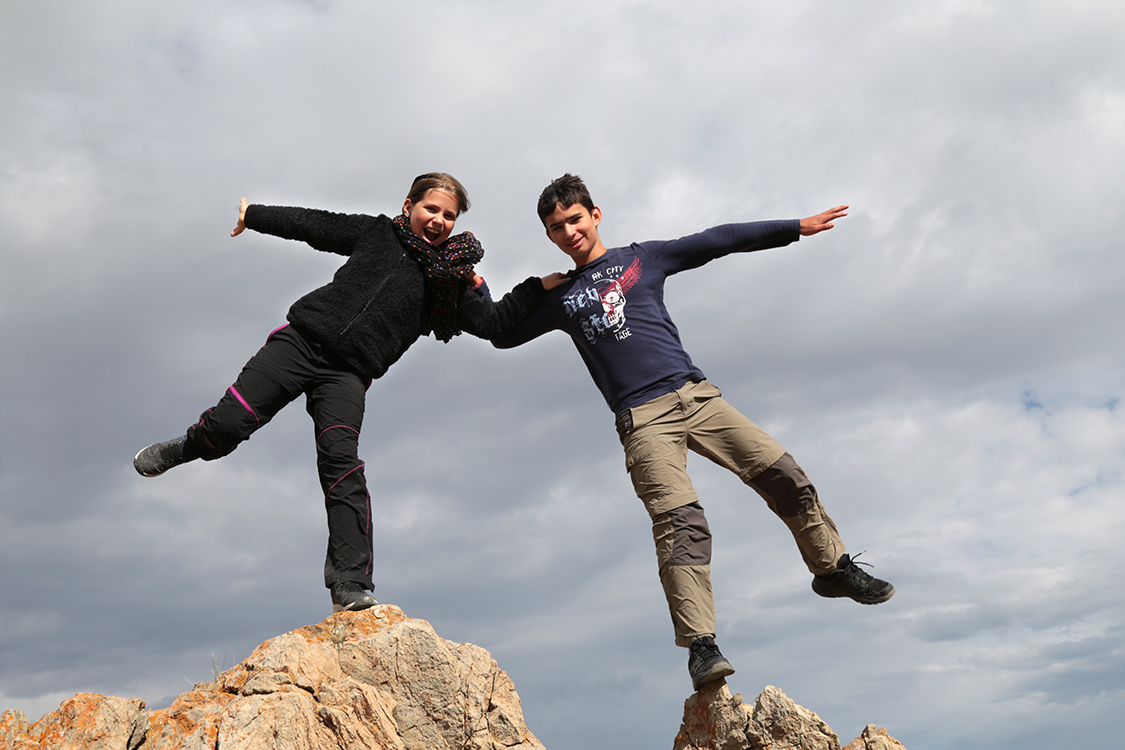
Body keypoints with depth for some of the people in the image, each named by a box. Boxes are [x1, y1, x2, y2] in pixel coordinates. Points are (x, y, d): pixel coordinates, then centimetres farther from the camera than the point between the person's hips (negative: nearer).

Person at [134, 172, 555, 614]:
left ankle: (350, 585, -20)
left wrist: (539, 287, -1)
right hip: (303, 340, 1)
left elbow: (493, 322, 6)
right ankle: (186, 448, 29)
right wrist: (253, 215, 24)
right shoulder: (378, 233, 12)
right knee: (229, 424, -9)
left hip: (348, 375, -1)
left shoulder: (452, 280, 11)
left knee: (341, 465, -18)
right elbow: (312, 224, 19)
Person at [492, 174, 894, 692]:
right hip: (642, 418, -1)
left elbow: (718, 241, 16)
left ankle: (832, 567, 15)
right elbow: (502, 335, 25)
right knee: (679, 523, -20)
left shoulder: (642, 258, 18)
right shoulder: (560, 298, 19)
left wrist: (796, 227, 16)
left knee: (783, 475, -7)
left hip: (695, 395, 2)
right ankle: (700, 646, -23)